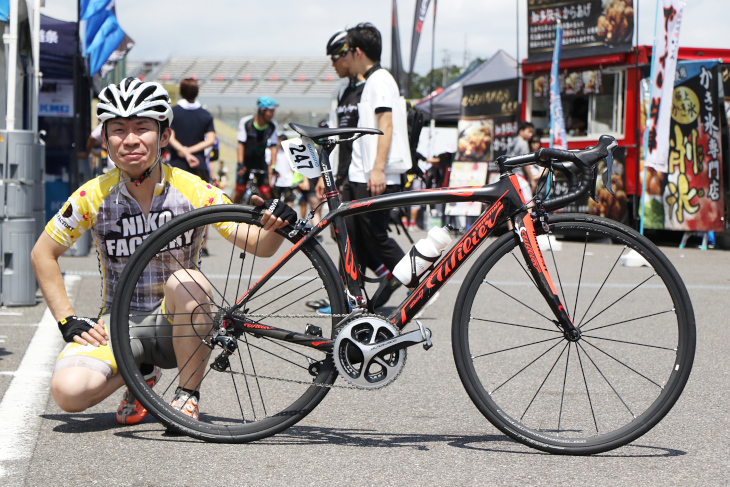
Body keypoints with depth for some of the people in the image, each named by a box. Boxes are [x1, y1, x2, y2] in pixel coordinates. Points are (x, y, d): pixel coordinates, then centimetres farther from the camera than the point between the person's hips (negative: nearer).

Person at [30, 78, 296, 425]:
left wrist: (274, 228, -37)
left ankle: (187, 394, -14)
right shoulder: (94, 196, -8)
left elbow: (258, 247, -14)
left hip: (175, 324, -1)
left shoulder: (192, 190, -11)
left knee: (187, 282, -35)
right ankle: (141, 373, 8)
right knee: (69, 392, -26)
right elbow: (43, 254, 5)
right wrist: (68, 321, -3)